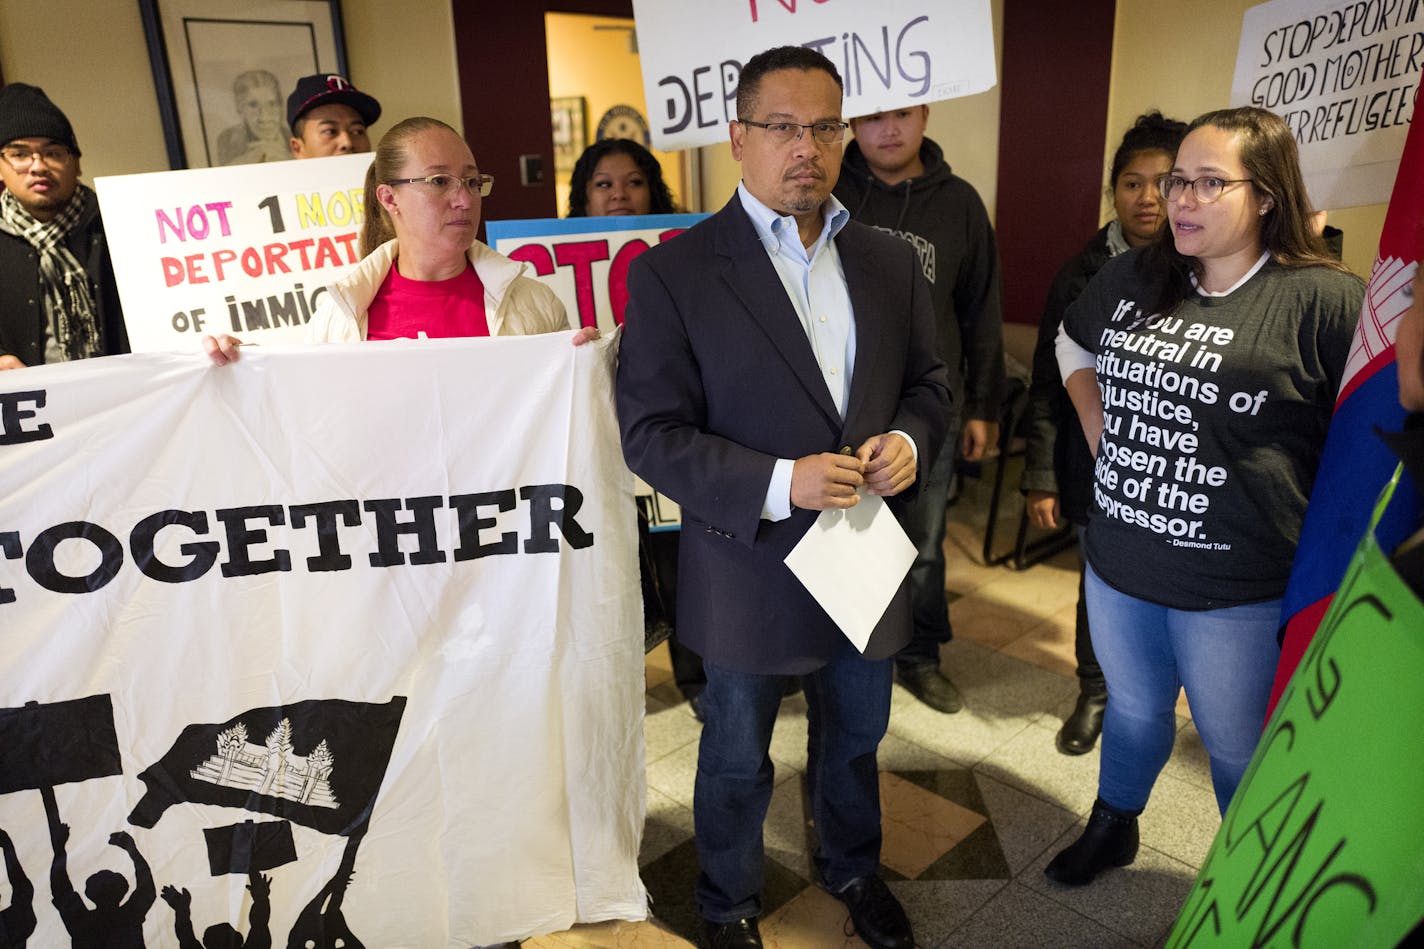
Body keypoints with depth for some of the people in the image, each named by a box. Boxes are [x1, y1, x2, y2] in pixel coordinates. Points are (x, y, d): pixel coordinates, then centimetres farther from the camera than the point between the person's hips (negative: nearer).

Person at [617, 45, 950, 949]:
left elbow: (929, 381, 11)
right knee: (738, 762, 18)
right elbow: (652, 433, -16)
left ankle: (853, 867, 54)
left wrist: (908, 439, -12)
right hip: (752, 566, -4)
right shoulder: (674, 271, -14)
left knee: (855, 740, 26)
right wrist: (778, 483, -27)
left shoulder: (891, 261, 1)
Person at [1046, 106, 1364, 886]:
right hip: (1119, 564, 5)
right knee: (1133, 711, 26)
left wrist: (1313, 532, -13)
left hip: (1239, 587, -4)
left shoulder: (1324, 300, -16)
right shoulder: (1130, 279, 1)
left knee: (1238, 748, 16)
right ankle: (1112, 828, 51)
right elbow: (1074, 343, 20)